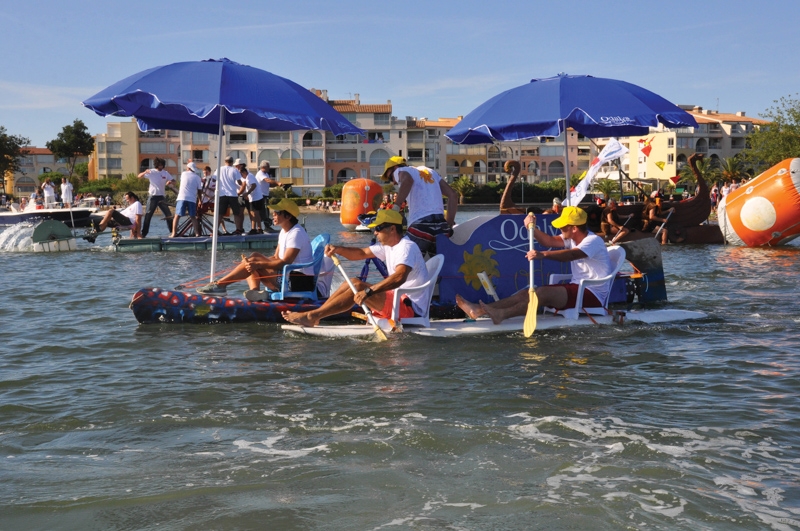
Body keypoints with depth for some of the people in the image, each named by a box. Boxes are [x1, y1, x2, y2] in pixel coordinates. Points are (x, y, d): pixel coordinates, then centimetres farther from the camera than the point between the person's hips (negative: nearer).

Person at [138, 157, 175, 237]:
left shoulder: (165, 173, 6)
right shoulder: (151, 172, -2)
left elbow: (172, 181, 7)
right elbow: (139, 176, -6)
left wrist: (170, 182, -17)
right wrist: (145, 172, -28)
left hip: (161, 196, 3)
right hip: (152, 196, -3)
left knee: (168, 214, 3)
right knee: (148, 215, -5)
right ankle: (143, 233, -2)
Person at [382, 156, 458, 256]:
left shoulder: (400, 171, 12)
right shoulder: (430, 171, 29)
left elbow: (407, 180, -15)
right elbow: (453, 195, 21)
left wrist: (396, 207, -19)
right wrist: (450, 223, 21)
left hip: (420, 225, -6)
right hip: (441, 226, 6)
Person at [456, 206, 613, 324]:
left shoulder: (593, 241, -16)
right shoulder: (572, 238, 13)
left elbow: (571, 255, -34)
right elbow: (549, 241, 6)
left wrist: (543, 254, -48)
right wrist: (532, 228, -12)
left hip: (593, 295, -8)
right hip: (577, 288, 8)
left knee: (544, 292, -29)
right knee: (529, 292, -7)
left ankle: (501, 314, -41)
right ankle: (480, 310, -19)